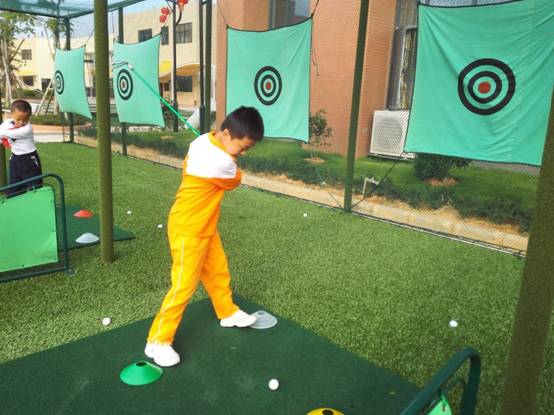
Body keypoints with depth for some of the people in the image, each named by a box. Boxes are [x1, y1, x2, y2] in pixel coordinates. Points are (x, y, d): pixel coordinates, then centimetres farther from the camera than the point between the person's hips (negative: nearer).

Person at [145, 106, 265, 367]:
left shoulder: (203, 141, -3)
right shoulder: (219, 162, -30)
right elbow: (235, 181, -9)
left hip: (205, 227, 10)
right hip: (187, 231, -10)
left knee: (218, 272, 21)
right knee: (184, 286, -1)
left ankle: (228, 313, 42)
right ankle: (158, 341, 14)